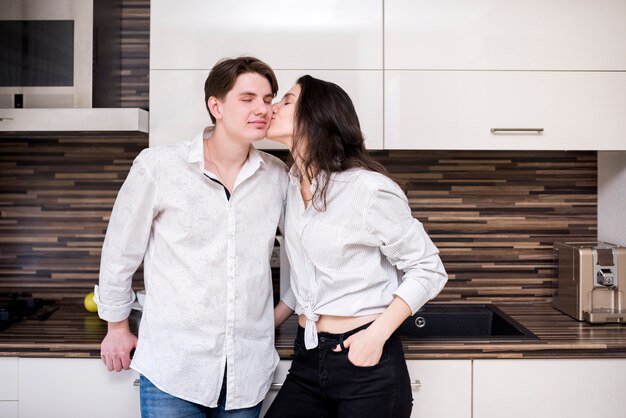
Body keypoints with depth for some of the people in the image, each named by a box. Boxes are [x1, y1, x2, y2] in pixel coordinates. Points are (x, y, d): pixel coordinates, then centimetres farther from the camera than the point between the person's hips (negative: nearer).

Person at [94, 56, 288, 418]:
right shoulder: (158, 166, -8)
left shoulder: (278, 176, 0)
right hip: (172, 365, -3)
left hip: (249, 369, 3)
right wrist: (117, 326, 11)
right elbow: (121, 250, 2)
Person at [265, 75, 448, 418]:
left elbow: (429, 269, -11)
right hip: (307, 359, 6)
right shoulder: (292, 187, 5)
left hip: (366, 363, -6)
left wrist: (378, 334, -19)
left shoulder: (368, 188, -16)